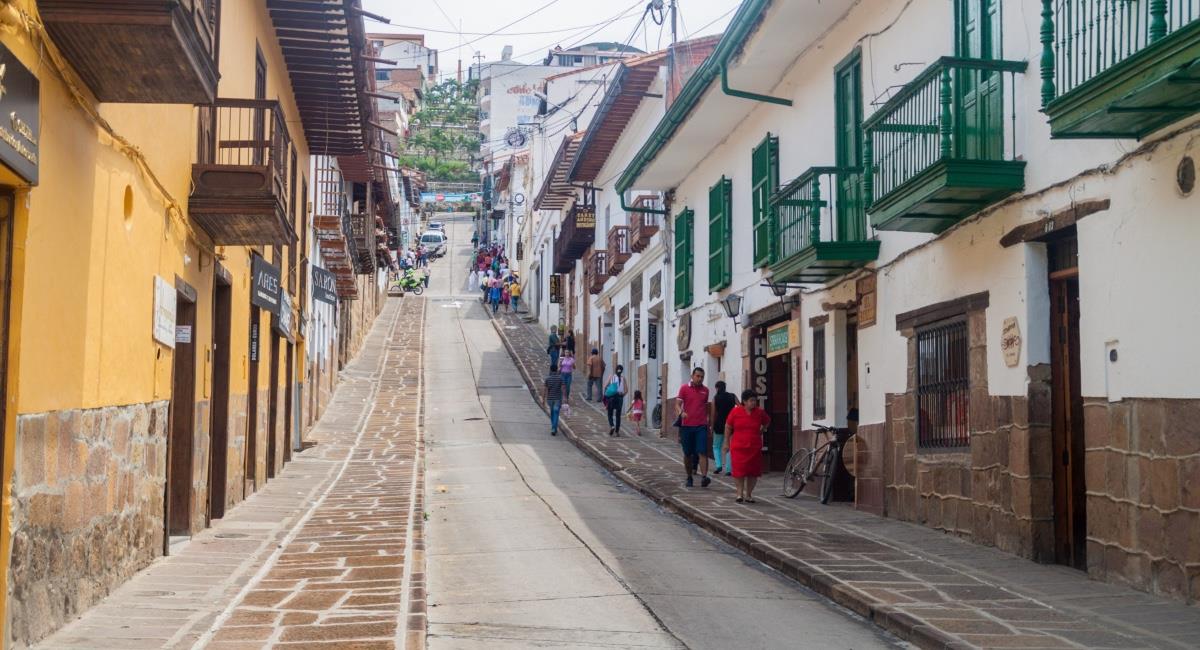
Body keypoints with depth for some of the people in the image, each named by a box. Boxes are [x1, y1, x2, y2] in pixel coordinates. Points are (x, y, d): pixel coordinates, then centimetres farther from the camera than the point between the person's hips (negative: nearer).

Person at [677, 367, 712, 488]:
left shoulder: (705, 390, 8)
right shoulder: (684, 388, 1)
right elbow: (678, 403, -5)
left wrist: (709, 420, 17)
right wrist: (681, 412, -25)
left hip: (701, 426, 1)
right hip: (686, 425, -1)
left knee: (702, 452, -13)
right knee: (687, 454, 9)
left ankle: (704, 477, -23)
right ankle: (689, 477, 23)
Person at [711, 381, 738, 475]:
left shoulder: (715, 398, -1)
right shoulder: (733, 396, 3)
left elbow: (713, 414, -4)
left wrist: (712, 426, 3)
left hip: (719, 425, -2)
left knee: (716, 447, 13)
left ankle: (718, 465, -5)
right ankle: (729, 469, 2)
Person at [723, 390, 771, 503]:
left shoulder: (760, 412, 1)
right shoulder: (736, 411, -5)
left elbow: (767, 422, 23)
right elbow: (728, 427, 5)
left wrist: (761, 431, 11)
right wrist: (727, 443, 5)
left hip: (754, 447, 2)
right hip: (738, 447, -2)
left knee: (753, 472, 3)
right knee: (739, 470, -5)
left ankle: (748, 494, 17)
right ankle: (740, 492, 11)